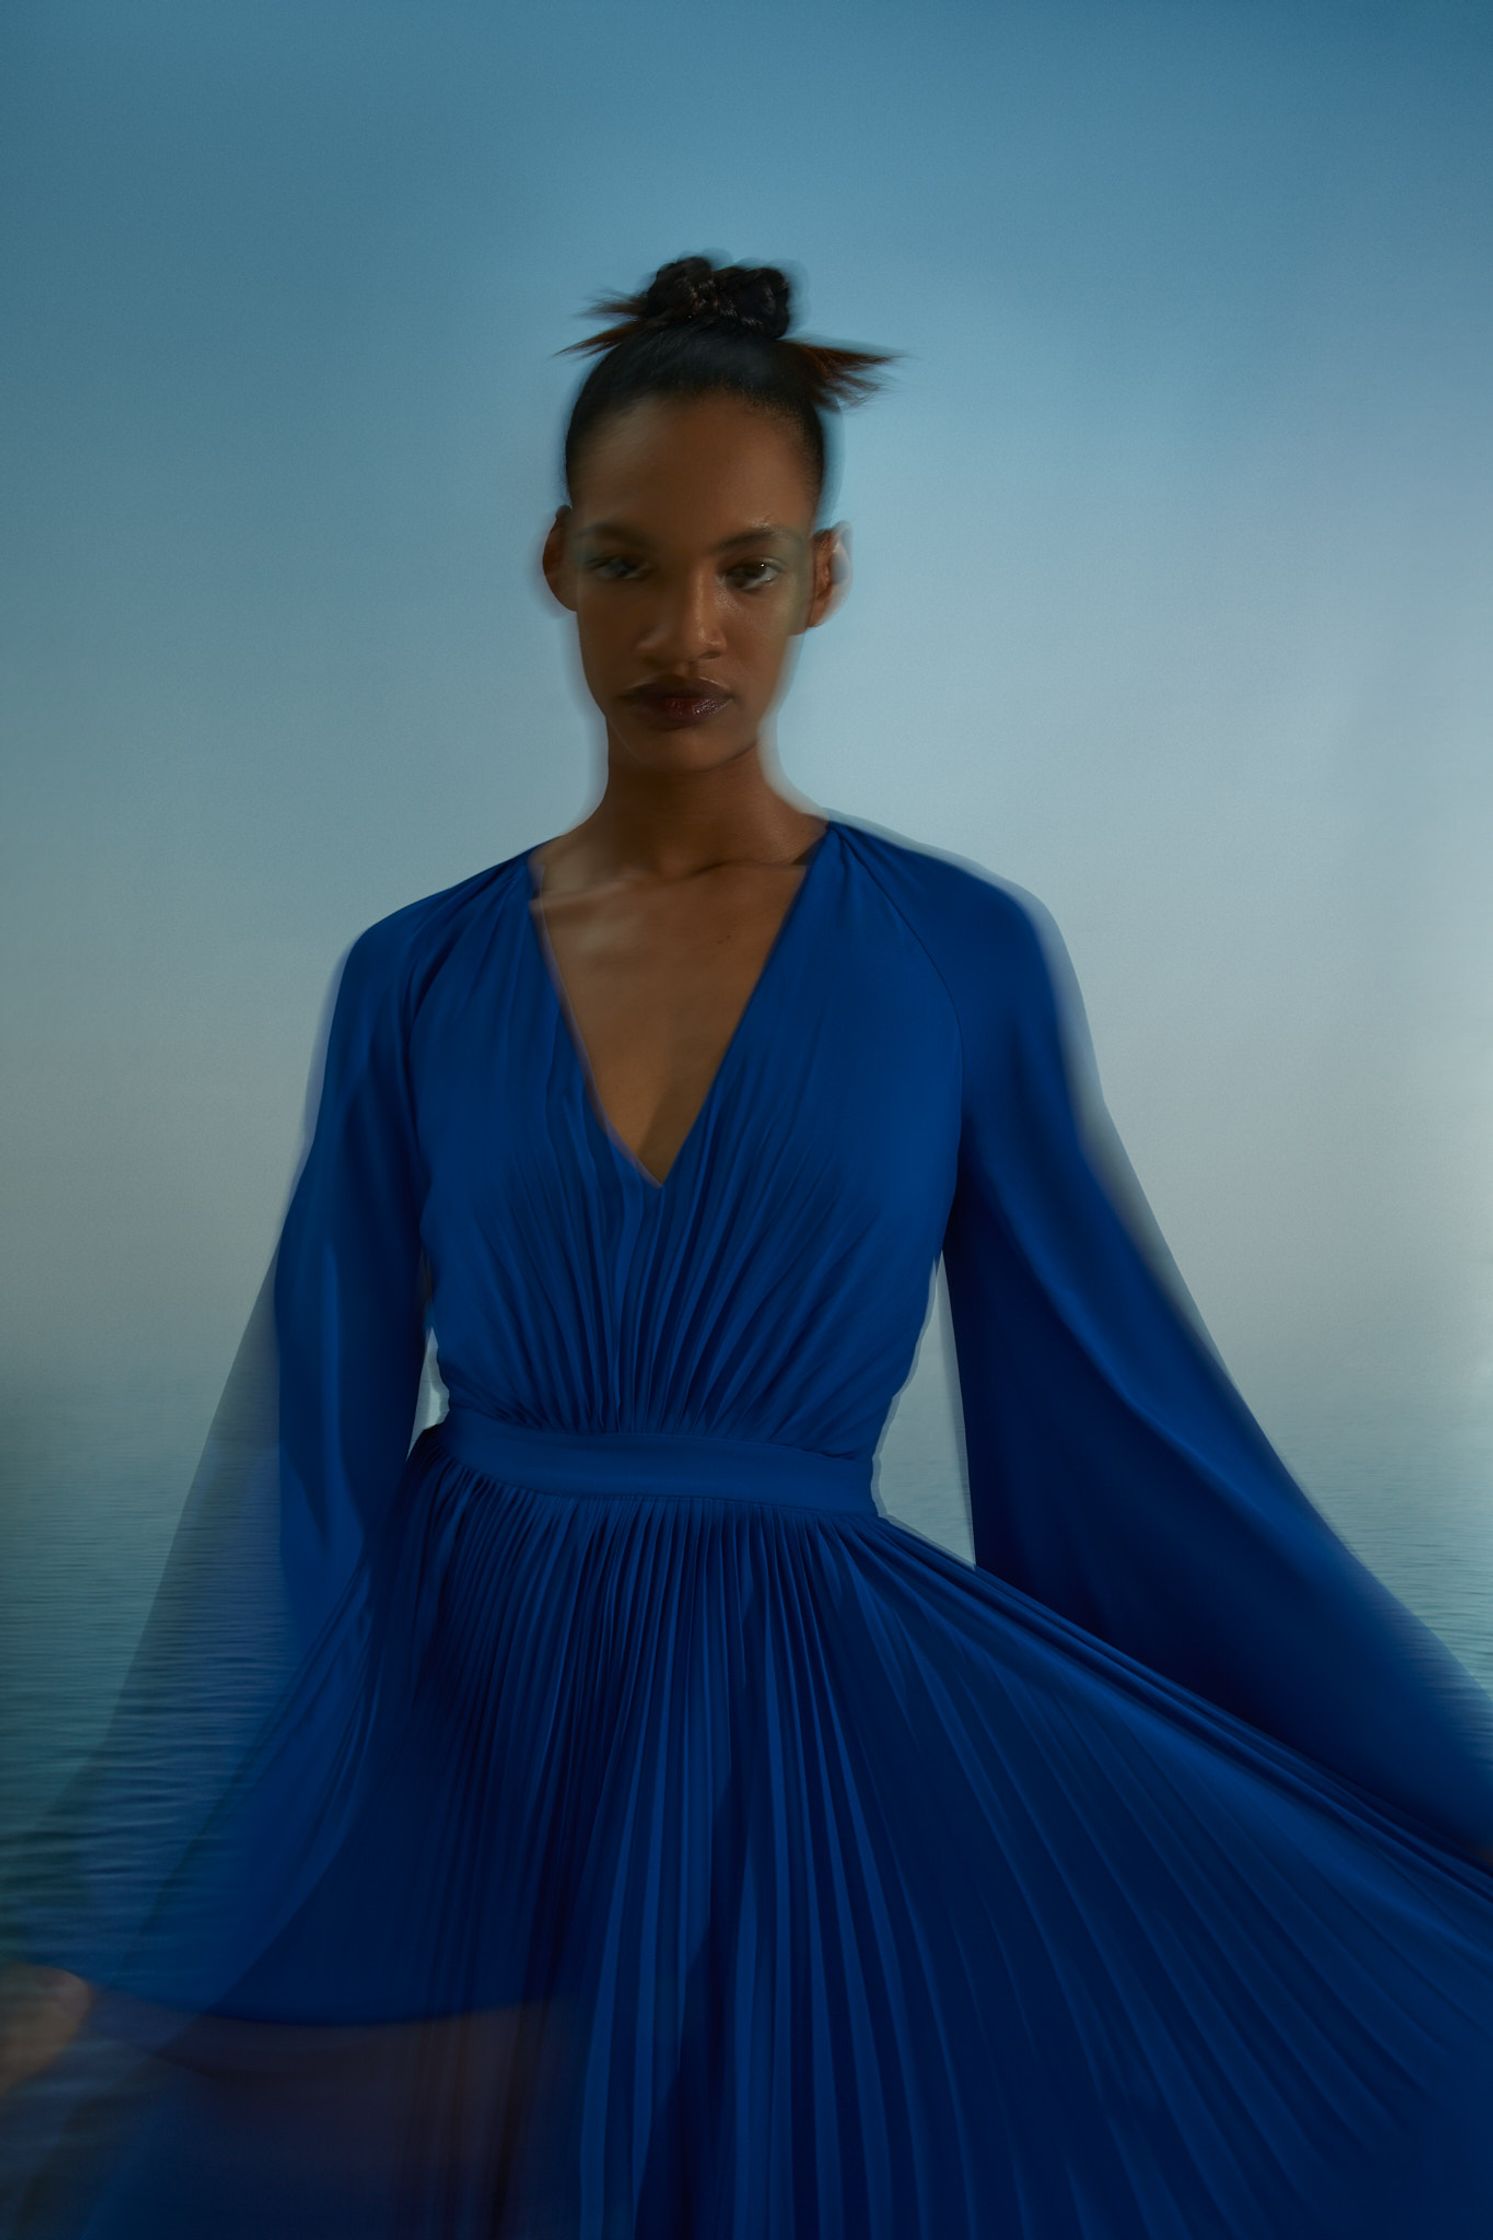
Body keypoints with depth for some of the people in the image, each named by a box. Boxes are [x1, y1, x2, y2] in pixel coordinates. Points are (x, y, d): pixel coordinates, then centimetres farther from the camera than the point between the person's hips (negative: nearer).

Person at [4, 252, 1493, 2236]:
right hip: (454, 1718, 1)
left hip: (806, 1708, 0)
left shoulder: (966, 955, -4)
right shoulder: (417, 980, -1)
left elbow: (1136, 1425, -1)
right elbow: (305, 1464, -1)